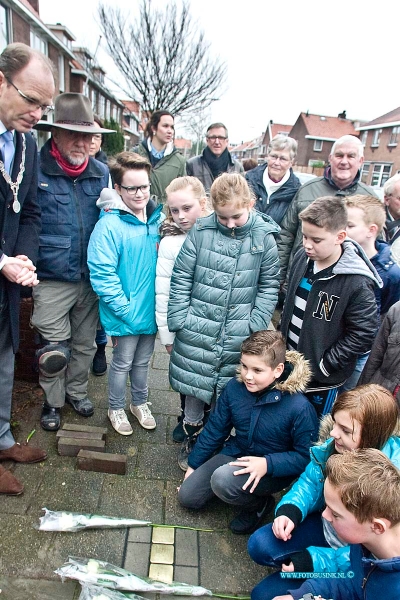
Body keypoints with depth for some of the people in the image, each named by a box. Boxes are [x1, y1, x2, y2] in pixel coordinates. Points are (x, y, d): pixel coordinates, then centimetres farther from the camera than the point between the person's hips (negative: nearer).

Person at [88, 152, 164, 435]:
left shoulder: (159, 220, -2)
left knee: (142, 361, 22)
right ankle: (116, 408, 38)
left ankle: (140, 402, 45)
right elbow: (102, 275, -19)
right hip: (126, 315, -4)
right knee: (123, 363, 15)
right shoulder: (109, 225, -18)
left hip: (151, 311, 5)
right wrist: (126, 310, -19)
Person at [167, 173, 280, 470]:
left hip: (238, 334, 1)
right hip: (198, 329, 0)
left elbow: (269, 286, 3)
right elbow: (181, 278, -1)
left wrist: (256, 324, -5)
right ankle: (191, 438, 36)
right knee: (195, 388, 12)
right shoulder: (201, 231, -5)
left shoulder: (264, 236, -3)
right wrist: (179, 320, -4)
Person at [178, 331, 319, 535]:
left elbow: (306, 456, -16)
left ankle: (259, 504, 0)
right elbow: (214, 429, 1)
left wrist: (267, 464, -30)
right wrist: (193, 465, 10)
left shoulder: (299, 407, -28)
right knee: (187, 496, 2)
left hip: (274, 470, -5)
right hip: (235, 454, 5)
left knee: (222, 480, -31)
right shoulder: (234, 387, -14)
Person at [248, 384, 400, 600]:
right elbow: (310, 482, -2)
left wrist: (317, 561, -24)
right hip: (326, 529, 6)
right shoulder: (336, 445, -16)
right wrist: (290, 511, -21)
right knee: (259, 546, -6)